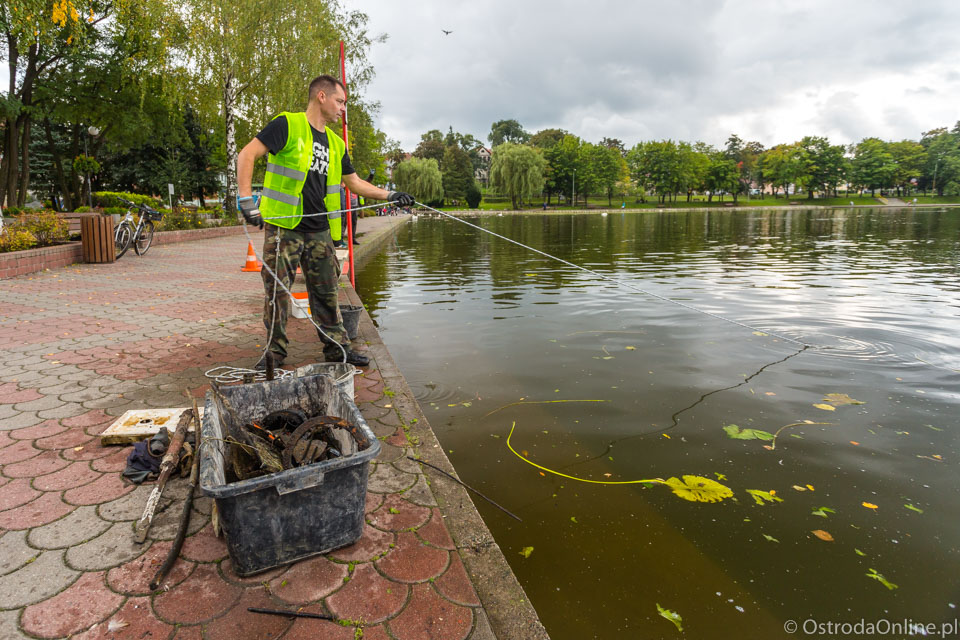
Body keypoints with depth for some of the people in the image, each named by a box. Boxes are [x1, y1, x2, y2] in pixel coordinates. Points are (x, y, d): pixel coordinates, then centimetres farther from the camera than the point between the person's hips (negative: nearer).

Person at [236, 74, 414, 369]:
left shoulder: (335, 143, 16)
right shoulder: (288, 125, -4)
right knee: (277, 290, -1)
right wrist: (246, 198, -20)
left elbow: (353, 181, 24)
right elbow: (247, 155, -10)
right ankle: (274, 352, 13)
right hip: (283, 226, -6)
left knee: (326, 292, 9)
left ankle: (337, 347, 18)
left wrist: (390, 195, 17)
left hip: (320, 230, 6)